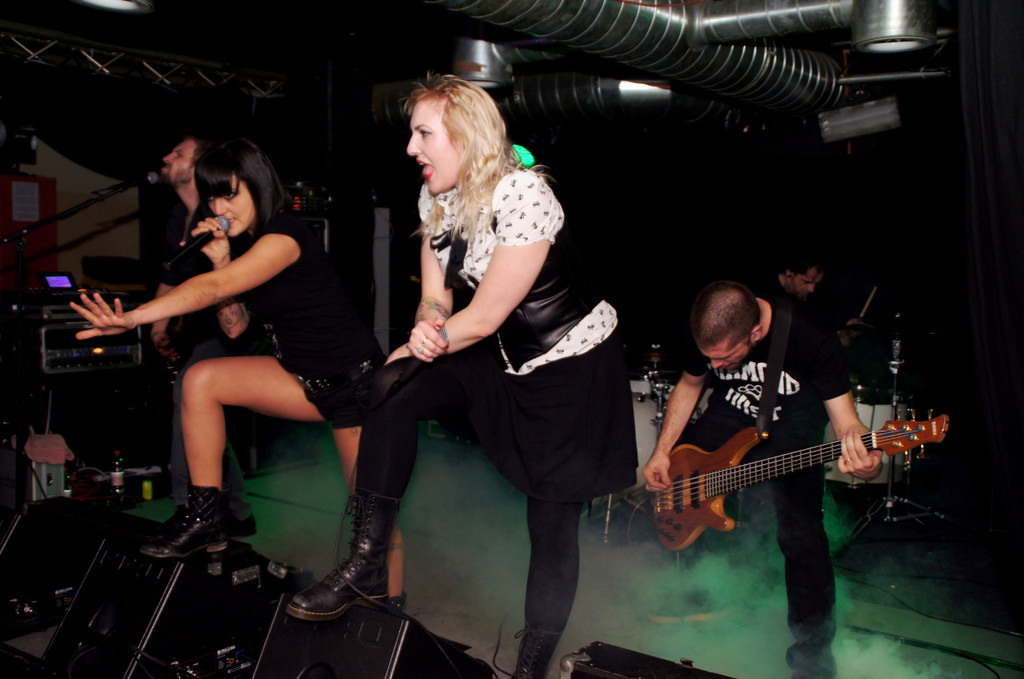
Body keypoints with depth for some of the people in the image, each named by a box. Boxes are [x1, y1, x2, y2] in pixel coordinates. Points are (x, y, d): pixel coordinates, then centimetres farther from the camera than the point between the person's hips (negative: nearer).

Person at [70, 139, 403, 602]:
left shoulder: (285, 234, -19)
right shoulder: (255, 243, 8)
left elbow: (214, 288, -33)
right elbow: (236, 325, 7)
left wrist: (135, 316, -42)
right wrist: (221, 257, -4)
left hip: (355, 381, -8)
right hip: (304, 377, 8)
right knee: (202, 380, -7)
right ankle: (206, 519, -1)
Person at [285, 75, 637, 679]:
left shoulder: (521, 194, -24)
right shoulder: (436, 198, 1)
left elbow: (485, 317, -22)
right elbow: (436, 299, 1)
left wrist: (429, 342, -10)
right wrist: (426, 331, -22)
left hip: (575, 363, -7)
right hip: (504, 357, 7)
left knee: (552, 520, 0)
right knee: (393, 388, -14)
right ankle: (367, 565, -7)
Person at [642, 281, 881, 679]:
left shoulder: (809, 339, -33)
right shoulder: (703, 333, -20)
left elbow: (845, 419, -29)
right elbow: (690, 384, 1)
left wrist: (863, 459, -52)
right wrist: (662, 451, -7)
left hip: (791, 424, -4)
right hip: (730, 413, 4)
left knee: (800, 531, -21)